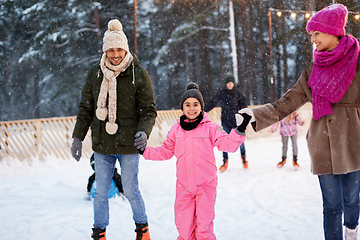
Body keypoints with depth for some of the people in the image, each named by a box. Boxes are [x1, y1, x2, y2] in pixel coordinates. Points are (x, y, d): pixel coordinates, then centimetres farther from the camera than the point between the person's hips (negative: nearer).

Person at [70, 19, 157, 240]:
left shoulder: (139, 75, -5)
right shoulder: (95, 74, 4)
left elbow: (149, 110, -3)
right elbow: (86, 109, 11)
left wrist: (144, 131, -21)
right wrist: (78, 137, 7)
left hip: (128, 145, -3)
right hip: (102, 146, 3)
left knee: (131, 191, 4)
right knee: (101, 192, 8)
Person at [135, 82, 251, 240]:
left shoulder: (210, 128, -4)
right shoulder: (176, 130, 7)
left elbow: (228, 144, -10)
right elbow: (165, 152, 16)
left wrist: (240, 130, -24)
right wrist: (145, 151, 8)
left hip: (205, 184, -3)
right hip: (183, 184, 3)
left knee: (204, 223, 0)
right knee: (183, 224, 8)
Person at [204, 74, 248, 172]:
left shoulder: (238, 92, -3)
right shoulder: (222, 93, -1)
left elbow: (244, 105, -4)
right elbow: (212, 103, 4)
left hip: (237, 120, -1)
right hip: (226, 121, 1)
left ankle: (244, 158, 27)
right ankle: (225, 162, 11)